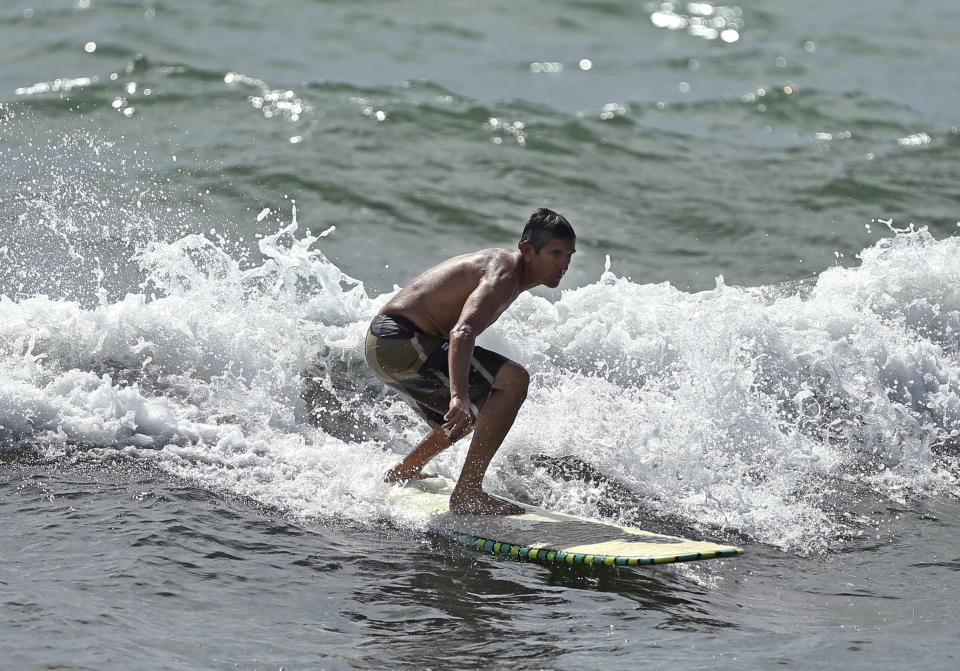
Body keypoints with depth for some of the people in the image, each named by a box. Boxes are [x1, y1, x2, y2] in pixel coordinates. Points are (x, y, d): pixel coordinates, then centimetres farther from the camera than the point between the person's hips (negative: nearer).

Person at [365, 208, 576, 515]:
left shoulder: (499, 261, 15)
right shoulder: (503, 276, -17)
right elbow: (461, 333, -34)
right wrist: (459, 397, -47)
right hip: (403, 342, -11)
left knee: (479, 412, 28)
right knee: (514, 379, -20)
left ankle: (404, 471, 44)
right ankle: (467, 492, -19)